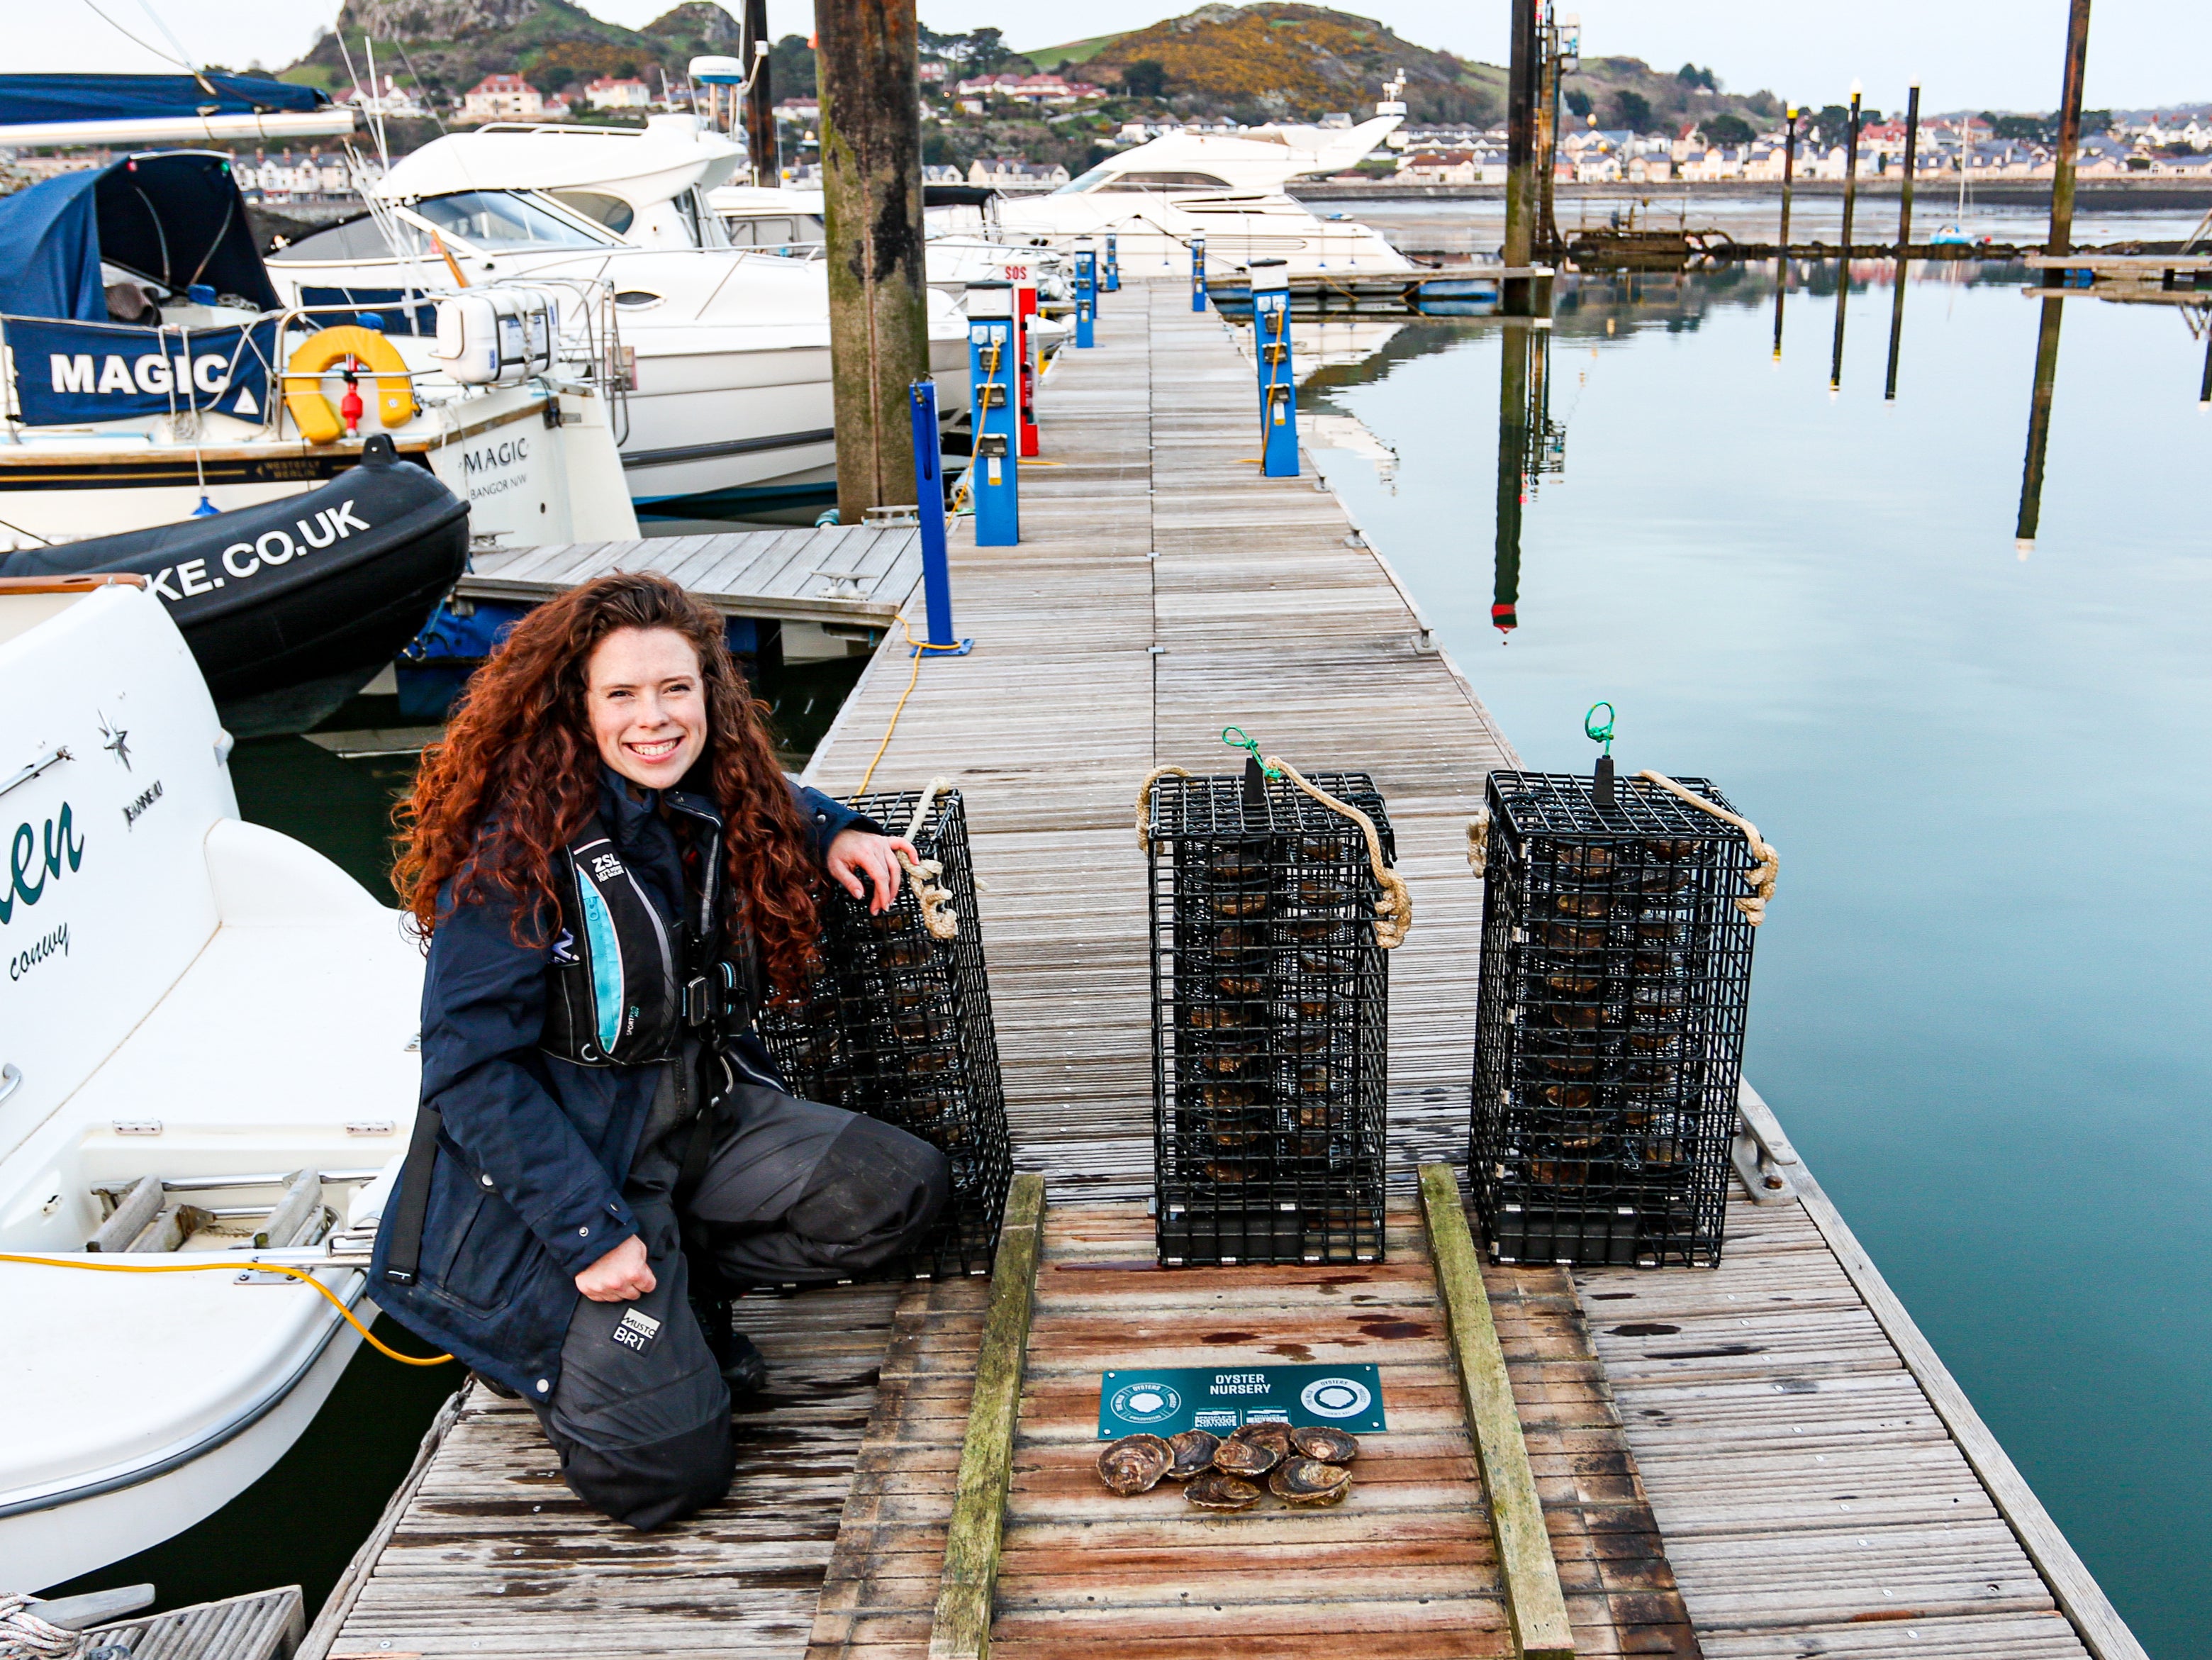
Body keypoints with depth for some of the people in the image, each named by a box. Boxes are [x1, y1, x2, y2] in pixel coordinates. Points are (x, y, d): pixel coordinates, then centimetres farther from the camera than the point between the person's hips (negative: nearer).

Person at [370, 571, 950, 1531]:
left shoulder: (714, 811, -2)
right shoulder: (521, 850, -21)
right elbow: (471, 1067, -20)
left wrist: (828, 832, 4)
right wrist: (590, 1232, -23)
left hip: (704, 1120, 7)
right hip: (563, 1166, -7)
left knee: (906, 1191, -7)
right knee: (663, 1471, -15)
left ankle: (680, 1282, 7)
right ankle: (546, 1340, 15)